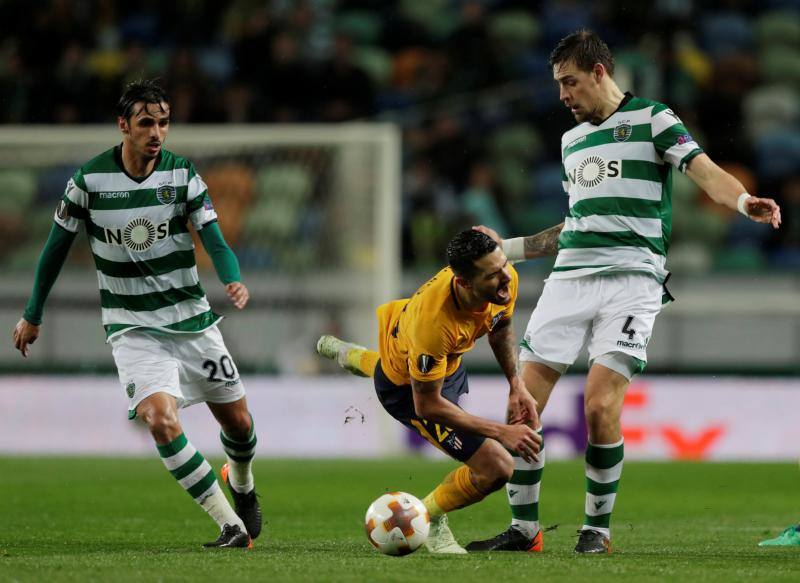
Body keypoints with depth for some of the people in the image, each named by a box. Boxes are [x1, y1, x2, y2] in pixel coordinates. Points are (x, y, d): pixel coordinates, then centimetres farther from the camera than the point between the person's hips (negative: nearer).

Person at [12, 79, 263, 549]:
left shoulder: (182, 172, -5)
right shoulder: (90, 180, -9)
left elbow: (214, 240, -10)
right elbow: (57, 248, 3)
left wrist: (234, 281, -31)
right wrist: (33, 316, 10)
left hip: (192, 319, 3)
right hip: (133, 329, -3)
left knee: (239, 422, 10)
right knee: (161, 420, -25)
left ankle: (241, 485, 46)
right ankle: (231, 526, -18)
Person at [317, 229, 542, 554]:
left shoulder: (505, 280, -29)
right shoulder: (433, 321, -47)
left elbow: (500, 326, -2)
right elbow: (426, 405, -36)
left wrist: (516, 385, -11)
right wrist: (501, 432, -37)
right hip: (406, 388, -7)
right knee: (495, 468, -13)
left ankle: (348, 356, 71)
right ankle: (430, 520, 14)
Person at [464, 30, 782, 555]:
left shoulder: (652, 119, 3)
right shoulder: (571, 140, 23)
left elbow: (704, 171, -11)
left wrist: (744, 201, -32)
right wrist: (507, 248, 32)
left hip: (631, 276, -6)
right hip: (570, 276, 6)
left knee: (600, 406, -17)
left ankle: (598, 527, 0)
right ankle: (524, 528, 7)